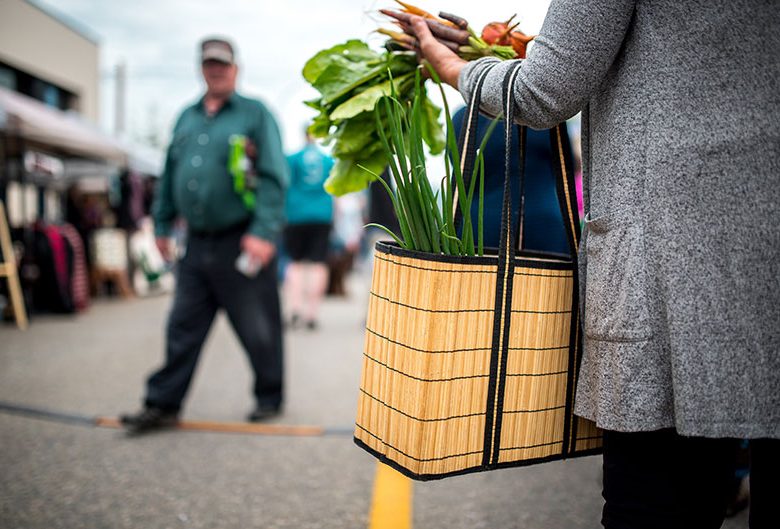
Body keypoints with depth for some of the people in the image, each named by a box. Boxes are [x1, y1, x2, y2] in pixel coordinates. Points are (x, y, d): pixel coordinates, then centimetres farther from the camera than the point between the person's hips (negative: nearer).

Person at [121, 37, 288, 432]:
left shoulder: (255, 114, -3)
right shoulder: (187, 118, 16)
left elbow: (274, 177, -10)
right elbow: (170, 175, 21)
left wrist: (263, 232, -18)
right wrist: (162, 225, 17)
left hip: (243, 243, -5)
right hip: (198, 244, 5)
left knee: (258, 329, 5)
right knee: (183, 327, 9)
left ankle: (269, 397, 23)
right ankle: (162, 404, 18)